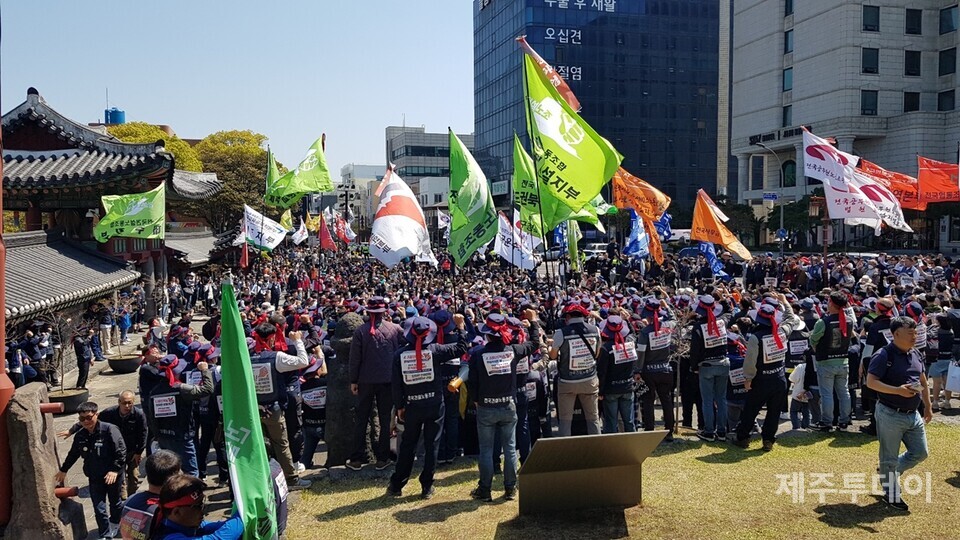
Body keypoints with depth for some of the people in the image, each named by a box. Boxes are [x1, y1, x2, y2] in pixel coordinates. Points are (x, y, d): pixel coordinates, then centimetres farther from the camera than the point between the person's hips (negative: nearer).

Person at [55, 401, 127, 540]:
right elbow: (73, 454, 19)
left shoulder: (109, 429, -18)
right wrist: (63, 470, 29)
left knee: (116, 503, 17)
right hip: (94, 478, 3)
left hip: (113, 475, -3)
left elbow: (121, 451, -19)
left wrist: (115, 470, -24)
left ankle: (114, 525, 42)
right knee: (99, 509, 2)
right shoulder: (80, 436, 0)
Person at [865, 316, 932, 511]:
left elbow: (923, 383, 21)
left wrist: (928, 407, 19)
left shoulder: (916, 355, 9)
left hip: (913, 415, 7)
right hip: (890, 415, -7)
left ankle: (888, 472, 34)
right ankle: (891, 495, 21)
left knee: (920, 453, 13)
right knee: (890, 457, 5)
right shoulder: (884, 356, -15)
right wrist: (897, 390, -29)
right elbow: (871, 381, -21)